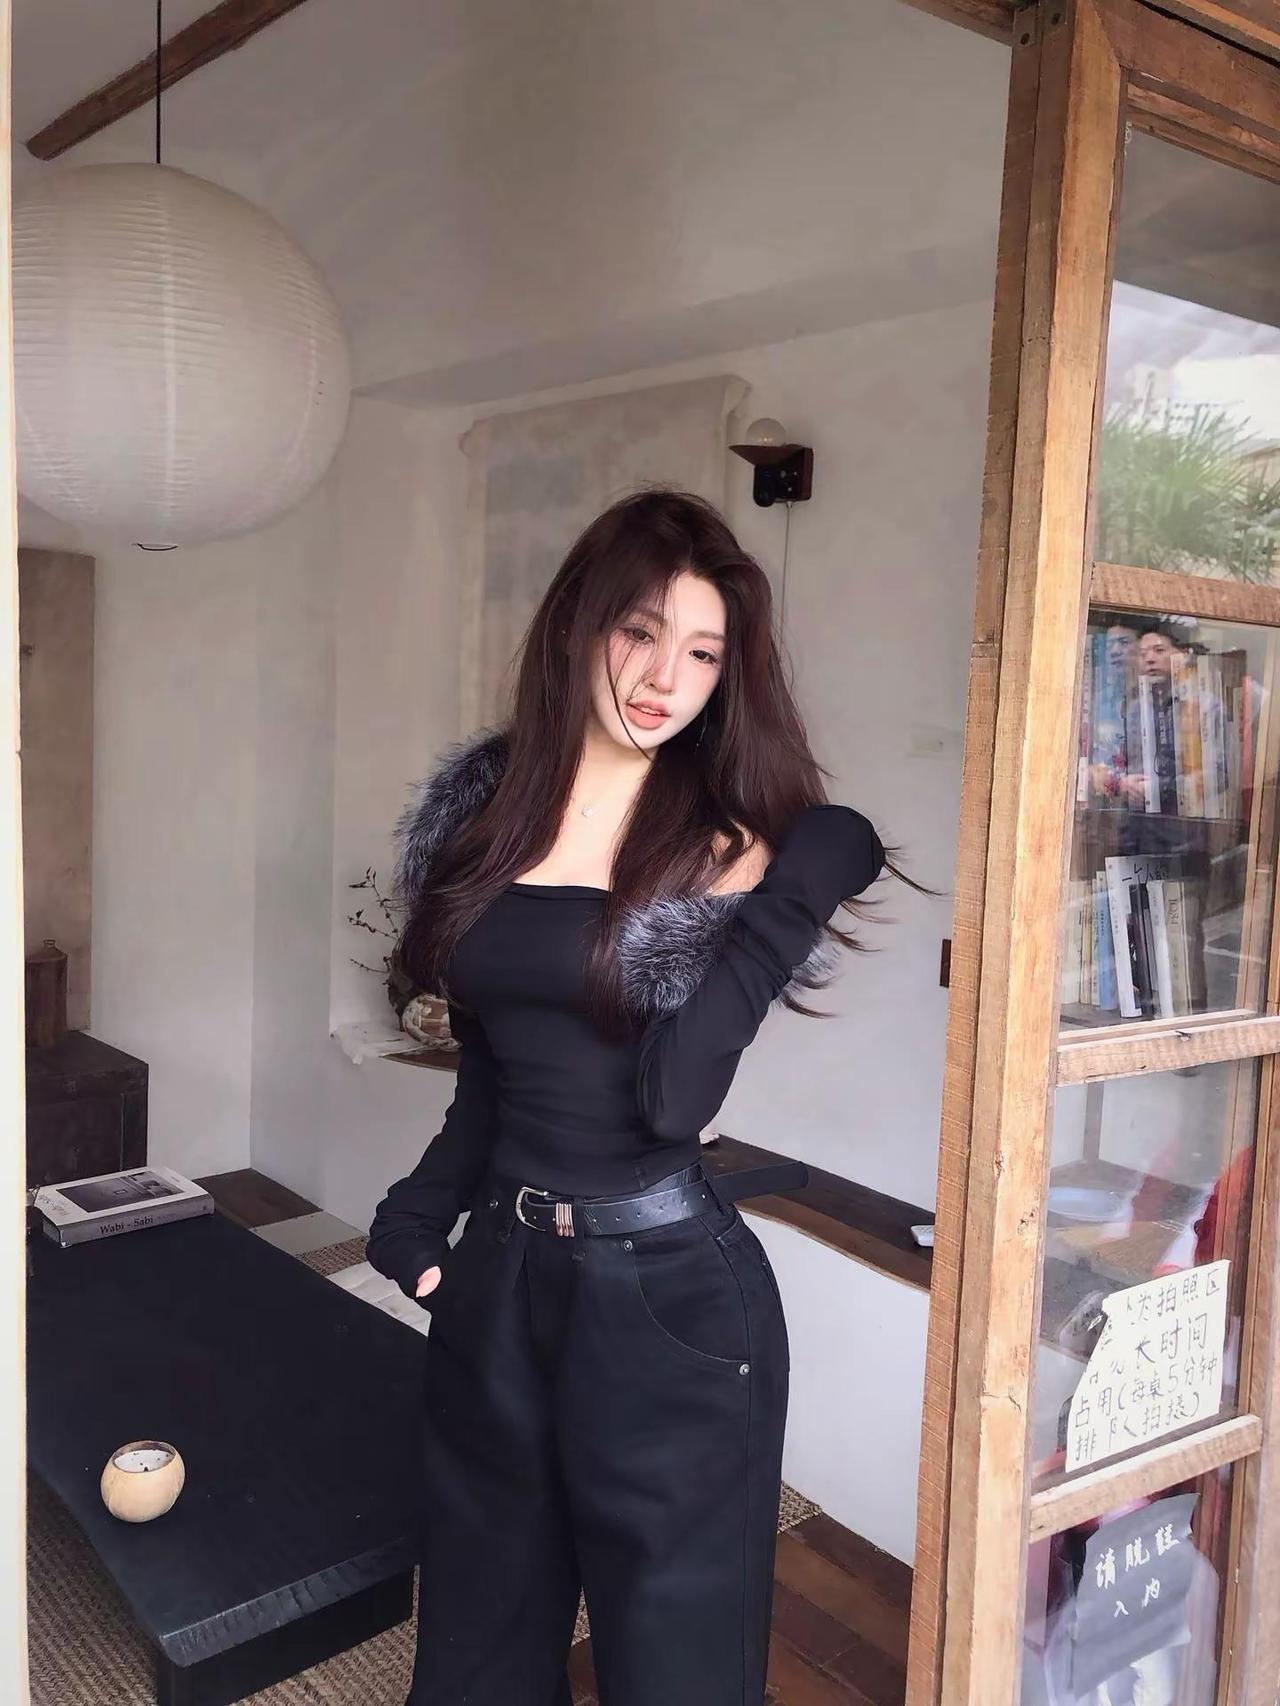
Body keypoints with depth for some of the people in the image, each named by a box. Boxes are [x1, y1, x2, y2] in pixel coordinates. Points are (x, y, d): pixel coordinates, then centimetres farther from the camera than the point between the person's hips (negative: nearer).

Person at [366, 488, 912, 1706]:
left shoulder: (725, 843, -9)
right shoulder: (487, 803, 3)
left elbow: (675, 1094, -21)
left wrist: (803, 884, -21)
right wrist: (426, 1208, 6)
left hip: (668, 1294, -4)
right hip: (498, 1278, 5)